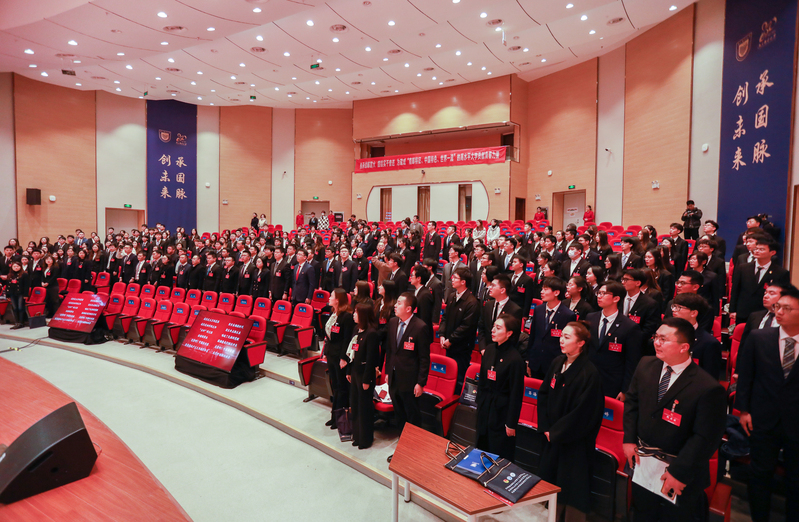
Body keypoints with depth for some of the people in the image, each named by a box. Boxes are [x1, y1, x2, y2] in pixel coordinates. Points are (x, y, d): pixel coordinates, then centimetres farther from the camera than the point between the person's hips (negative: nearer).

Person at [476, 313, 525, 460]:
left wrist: (511, 423, -11)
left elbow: (516, 393, -15)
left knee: (499, 456, 8)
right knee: (482, 448, 20)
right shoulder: (489, 349, 0)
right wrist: (480, 402, 12)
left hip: (501, 410, -6)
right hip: (485, 408, 6)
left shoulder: (515, 359, -20)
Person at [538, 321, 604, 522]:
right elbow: (543, 394, 5)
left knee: (571, 486, 7)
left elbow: (582, 412, -20)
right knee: (549, 480, 18)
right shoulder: (557, 363, 0)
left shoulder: (589, 374, -20)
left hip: (575, 441, -6)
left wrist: (555, 432, -13)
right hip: (553, 436, 7)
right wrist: (545, 427, -1)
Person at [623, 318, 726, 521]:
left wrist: (679, 473, -19)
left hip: (680, 474, -5)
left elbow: (705, 438, -20)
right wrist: (629, 439, -1)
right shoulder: (645, 365, -6)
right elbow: (632, 401, 6)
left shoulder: (708, 389, -24)